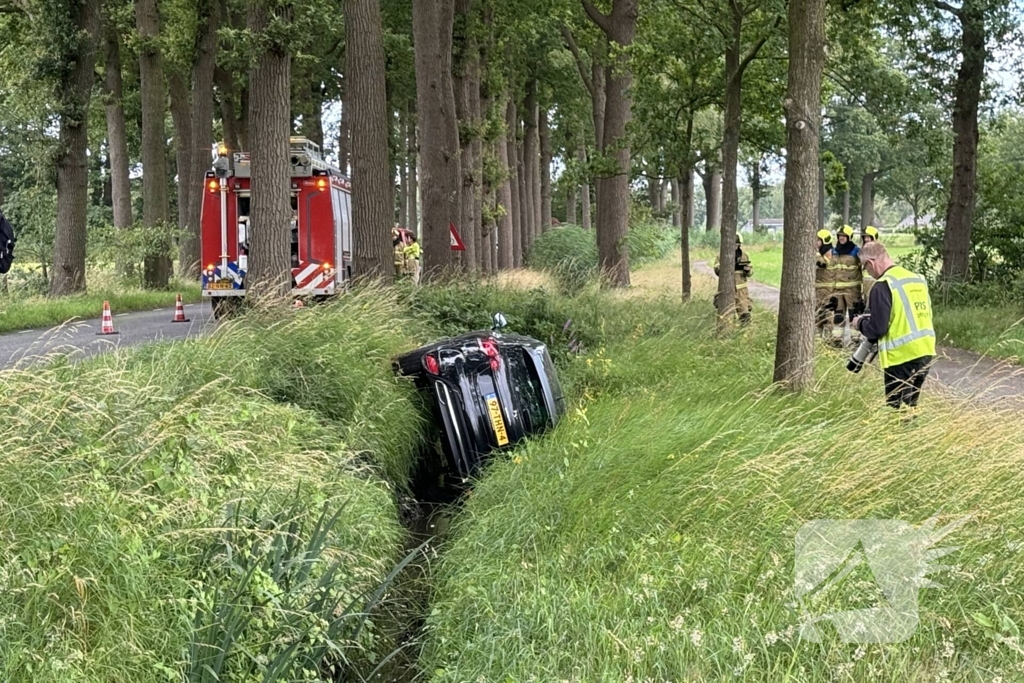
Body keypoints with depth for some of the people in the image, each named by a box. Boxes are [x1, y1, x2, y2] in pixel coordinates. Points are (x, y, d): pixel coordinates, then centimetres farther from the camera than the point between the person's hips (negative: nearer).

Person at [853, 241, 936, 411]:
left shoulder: (883, 285, -13)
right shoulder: (917, 279, 11)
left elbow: (877, 328, -15)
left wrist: (860, 323, 6)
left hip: (901, 356, -8)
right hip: (925, 351, 8)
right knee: (910, 408, 18)